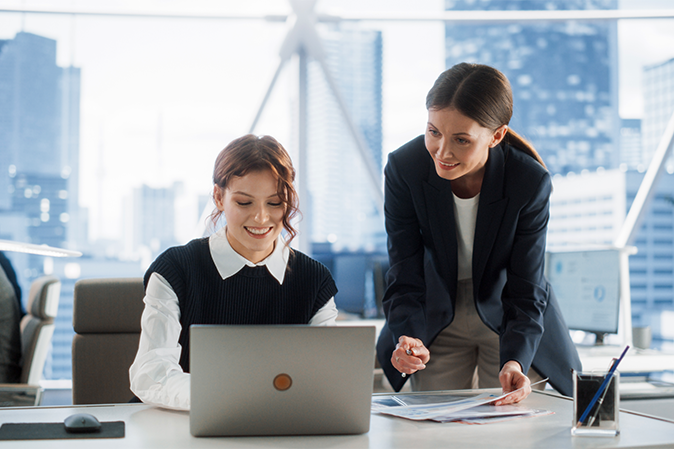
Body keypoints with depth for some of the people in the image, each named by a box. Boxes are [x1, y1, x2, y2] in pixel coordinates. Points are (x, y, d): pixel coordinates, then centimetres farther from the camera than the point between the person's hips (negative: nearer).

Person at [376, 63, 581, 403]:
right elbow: (405, 276, -19)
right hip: (438, 321, 1)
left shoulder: (530, 181, -27)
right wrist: (407, 337, -39)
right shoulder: (404, 168, -23)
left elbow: (525, 290, -22)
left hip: (509, 321, -1)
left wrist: (515, 361, -40)